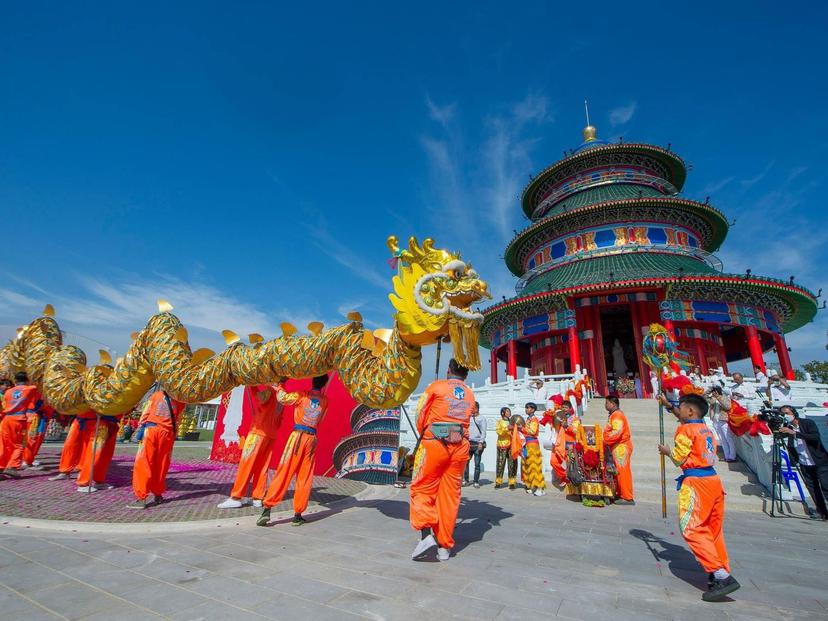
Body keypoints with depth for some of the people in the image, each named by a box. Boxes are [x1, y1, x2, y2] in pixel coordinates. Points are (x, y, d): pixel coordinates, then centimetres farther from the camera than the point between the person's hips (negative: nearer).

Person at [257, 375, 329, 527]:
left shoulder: (303, 394, -3)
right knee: (305, 478, 7)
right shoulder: (325, 400, 8)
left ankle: (267, 509, -2)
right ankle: (298, 515, 10)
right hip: (312, 438, 3)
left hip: (298, 435, -3)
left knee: (284, 473, 0)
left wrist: (279, 385, 13)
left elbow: (283, 398, -6)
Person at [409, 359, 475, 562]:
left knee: (423, 489, 6)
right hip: (460, 446, 4)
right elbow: (466, 419, 12)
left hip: (435, 443, -4)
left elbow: (421, 415, 1)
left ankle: (426, 535, -9)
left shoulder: (436, 387, 1)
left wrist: (424, 435, 17)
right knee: (450, 495, 10)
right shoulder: (470, 395, 14)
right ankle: (445, 546, 15)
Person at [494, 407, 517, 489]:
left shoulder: (512, 421, 16)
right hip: (502, 445, -3)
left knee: (512, 464, -1)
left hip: (511, 445, 3)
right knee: (500, 463, -4)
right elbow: (498, 431, -7)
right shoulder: (500, 422, 8)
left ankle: (512, 482, 7)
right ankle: (498, 482, 6)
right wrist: (507, 428, -17)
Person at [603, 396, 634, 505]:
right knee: (618, 472, 14)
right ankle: (621, 494, 22)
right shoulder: (613, 415, 16)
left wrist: (605, 440, -18)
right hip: (618, 447, 10)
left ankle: (628, 498, 1)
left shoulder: (617, 415, -17)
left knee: (622, 471, -5)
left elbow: (617, 432, -25)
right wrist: (606, 440, 10)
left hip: (621, 447, -10)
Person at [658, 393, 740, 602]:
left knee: (691, 529, -7)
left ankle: (721, 576, -14)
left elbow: (679, 458, -8)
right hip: (713, 480, 9)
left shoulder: (685, 430, -9)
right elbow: (687, 420, 36)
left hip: (696, 482, -9)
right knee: (713, 530, 15)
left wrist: (667, 451, 11)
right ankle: (722, 574, 20)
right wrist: (668, 406, 41)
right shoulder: (705, 428, 14)